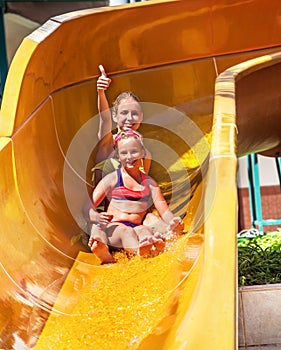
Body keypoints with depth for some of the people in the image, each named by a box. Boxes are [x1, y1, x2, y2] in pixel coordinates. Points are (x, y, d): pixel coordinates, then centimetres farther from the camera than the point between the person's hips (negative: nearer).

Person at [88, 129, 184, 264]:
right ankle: (139, 251, -73)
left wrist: (173, 224, -12)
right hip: (111, 228, -2)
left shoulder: (149, 183, 20)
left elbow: (164, 210, 13)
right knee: (126, 230, -36)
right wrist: (96, 217, -22)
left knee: (145, 230, -33)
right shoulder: (112, 179, 11)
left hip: (136, 229, 2)